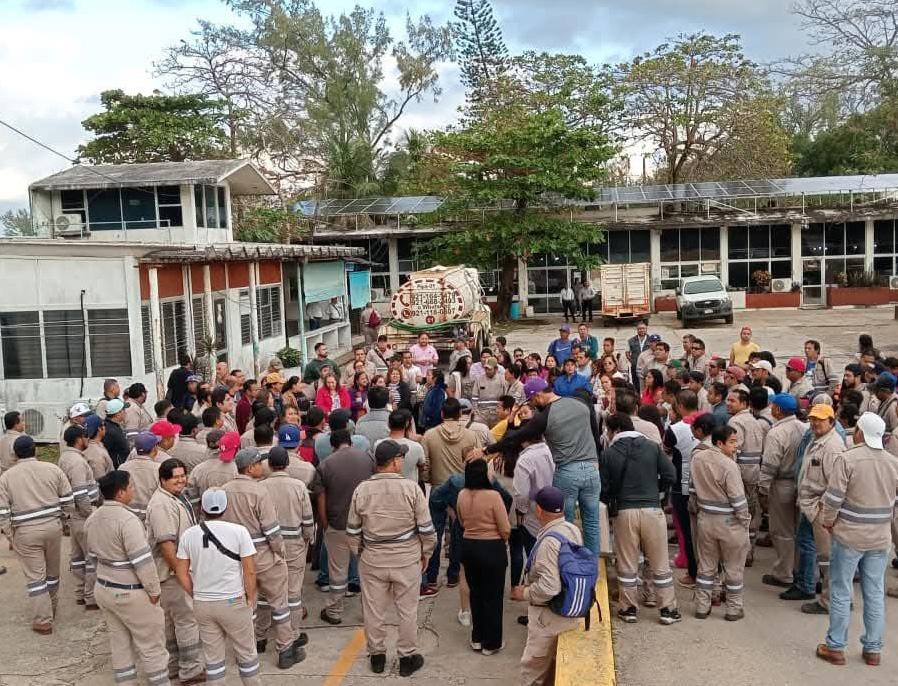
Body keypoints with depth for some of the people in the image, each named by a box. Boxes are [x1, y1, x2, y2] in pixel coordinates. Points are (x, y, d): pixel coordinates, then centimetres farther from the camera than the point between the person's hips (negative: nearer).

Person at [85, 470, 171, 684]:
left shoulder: (93, 519, 3)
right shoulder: (127, 519, -24)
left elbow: (93, 554, 14)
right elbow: (142, 560, -25)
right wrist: (154, 590, -15)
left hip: (103, 588, 8)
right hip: (131, 594, -8)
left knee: (119, 644, 18)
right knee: (151, 646, 5)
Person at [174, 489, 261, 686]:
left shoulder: (188, 535, -2)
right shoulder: (239, 531, -11)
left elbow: (181, 572, 3)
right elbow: (250, 570, -10)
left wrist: (196, 595, 14)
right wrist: (250, 598, 2)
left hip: (202, 604, 3)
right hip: (233, 602, -3)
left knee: (213, 656, 15)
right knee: (246, 652, 13)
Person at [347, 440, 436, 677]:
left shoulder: (361, 490, -7)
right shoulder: (411, 488, -13)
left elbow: (353, 530, 2)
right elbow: (426, 528, -8)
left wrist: (358, 553, 17)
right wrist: (426, 553, 7)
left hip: (372, 559, 2)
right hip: (407, 559, -2)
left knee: (373, 609, 15)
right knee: (407, 610, 12)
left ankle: (376, 656, 29)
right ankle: (407, 657, 24)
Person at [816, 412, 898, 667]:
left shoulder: (848, 458, -15)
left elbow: (834, 497, -16)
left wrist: (828, 521, 0)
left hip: (849, 536, -4)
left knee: (841, 593, 5)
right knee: (875, 594, 12)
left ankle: (835, 647, 13)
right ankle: (873, 649, 21)